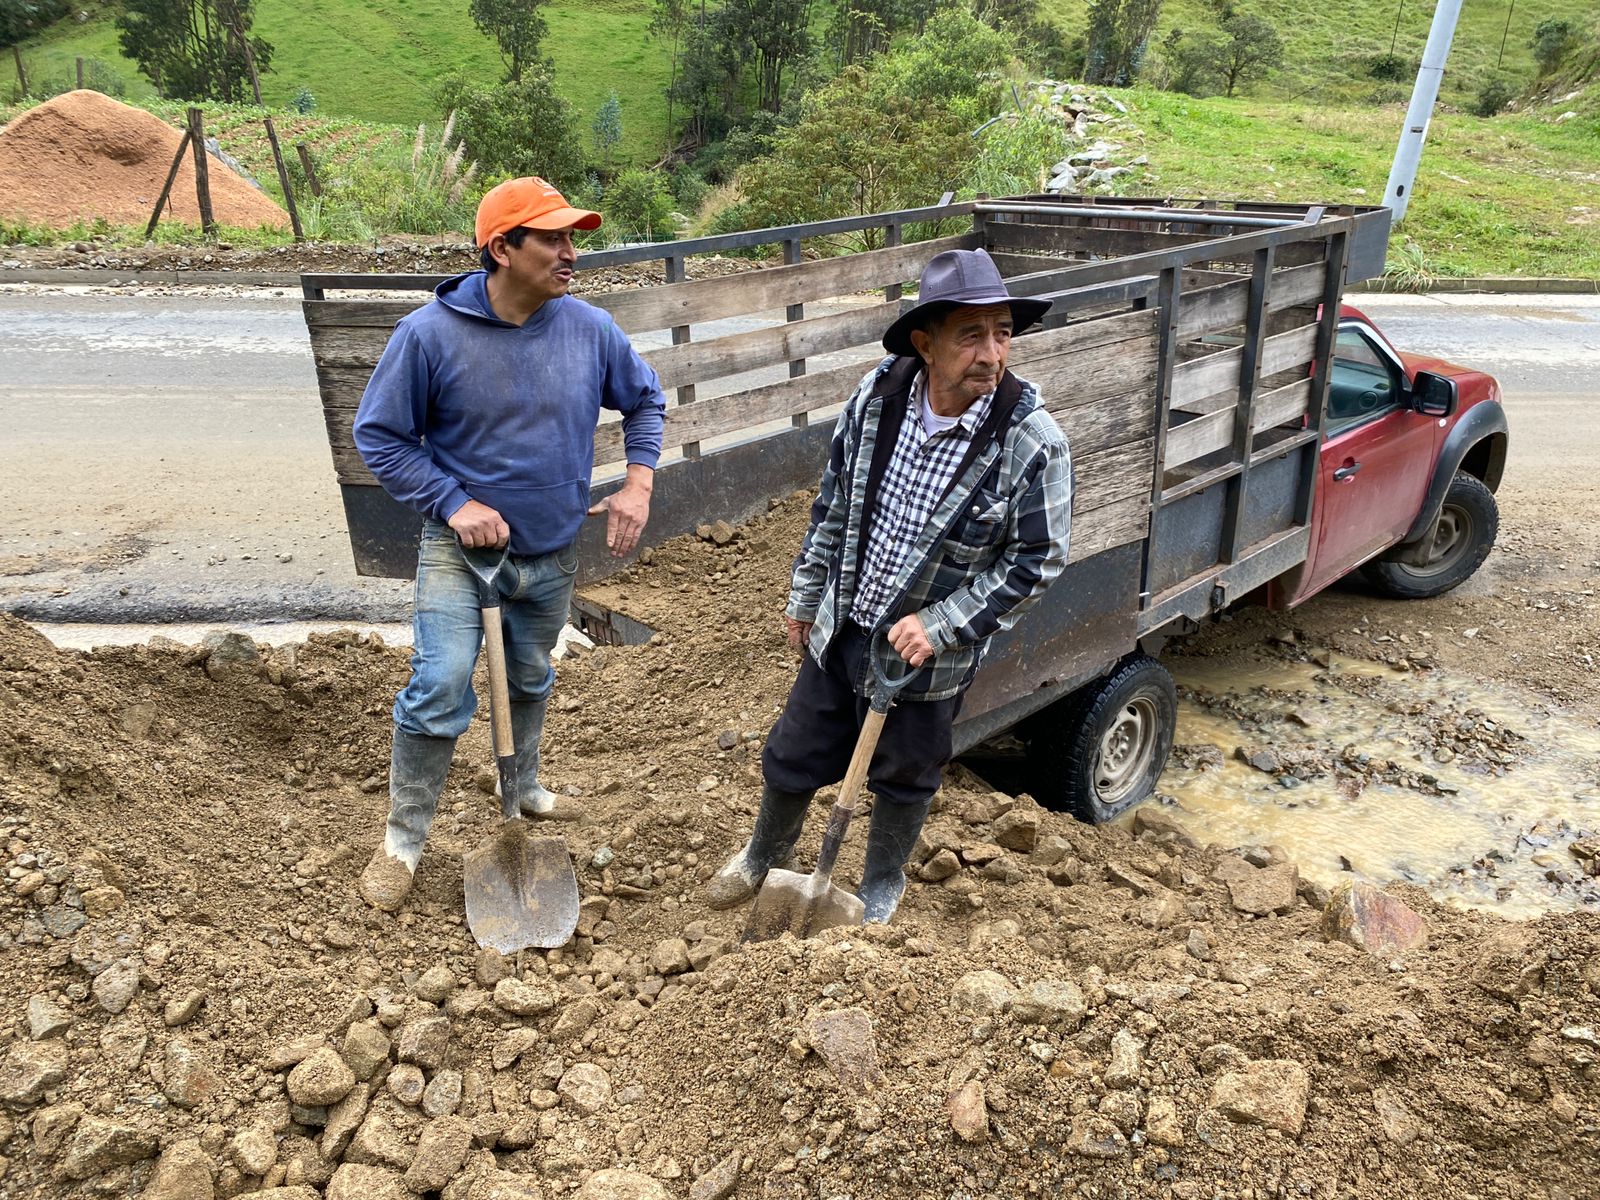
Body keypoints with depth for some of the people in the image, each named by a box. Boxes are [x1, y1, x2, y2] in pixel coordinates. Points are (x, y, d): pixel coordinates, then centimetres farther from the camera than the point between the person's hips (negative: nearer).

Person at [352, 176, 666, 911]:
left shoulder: (590, 330, -7)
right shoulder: (430, 333, -17)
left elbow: (645, 401, 10)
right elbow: (379, 435, -8)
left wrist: (637, 484, -3)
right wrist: (454, 503, -18)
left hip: (553, 552, 4)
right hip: (461, 547, -3)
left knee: (531, 680, 21)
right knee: (439, 692, -11)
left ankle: (523, 788, 47)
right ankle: (402, 842, 9)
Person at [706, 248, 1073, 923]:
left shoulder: (1034, 443, -22)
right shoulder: (878, 395, -11)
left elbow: (1037, 560, -14)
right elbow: (834, 502, 2)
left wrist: (940, 625, -19)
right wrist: (805, 596, 9)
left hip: (926, 651, -3)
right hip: (841, 626, 4)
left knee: (904, 778, 18)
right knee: (793, 754, 19)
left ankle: (881, 888, 47)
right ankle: (765, 855, 49)